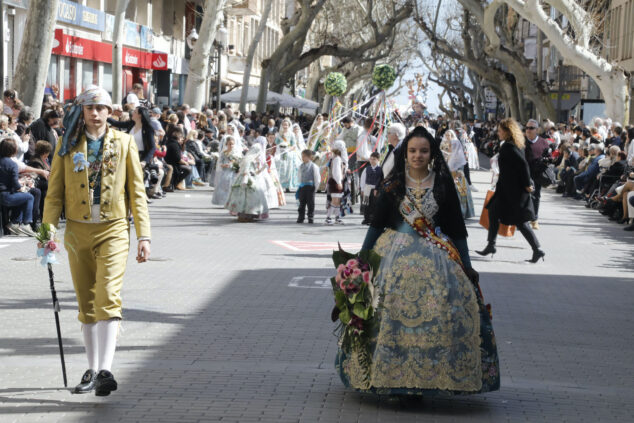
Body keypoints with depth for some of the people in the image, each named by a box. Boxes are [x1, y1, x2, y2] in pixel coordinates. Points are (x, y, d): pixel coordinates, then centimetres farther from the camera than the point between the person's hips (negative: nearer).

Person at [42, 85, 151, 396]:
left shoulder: (124, 143, 3)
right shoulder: (67, 145, 6)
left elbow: (137, 192, 4)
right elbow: (55, 193, 6)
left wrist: (144, 235, -2)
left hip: (113, 230, -2)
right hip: (78, 231, 3)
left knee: (108, 296, -17)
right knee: (86, 303, 9)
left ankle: (105, 371, -23)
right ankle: (92, 370, 20)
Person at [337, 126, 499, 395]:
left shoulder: (443, 184, 6)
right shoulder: (392, 185, 8)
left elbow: (456, 227, 8)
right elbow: (377, 224, 12)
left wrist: (466, 266, 6)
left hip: (437, 257, 0)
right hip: (395, 253, 1)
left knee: (437, 311, -14)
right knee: (391, 310, -11)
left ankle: (430, 376, -7)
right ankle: (393, 375, -3)